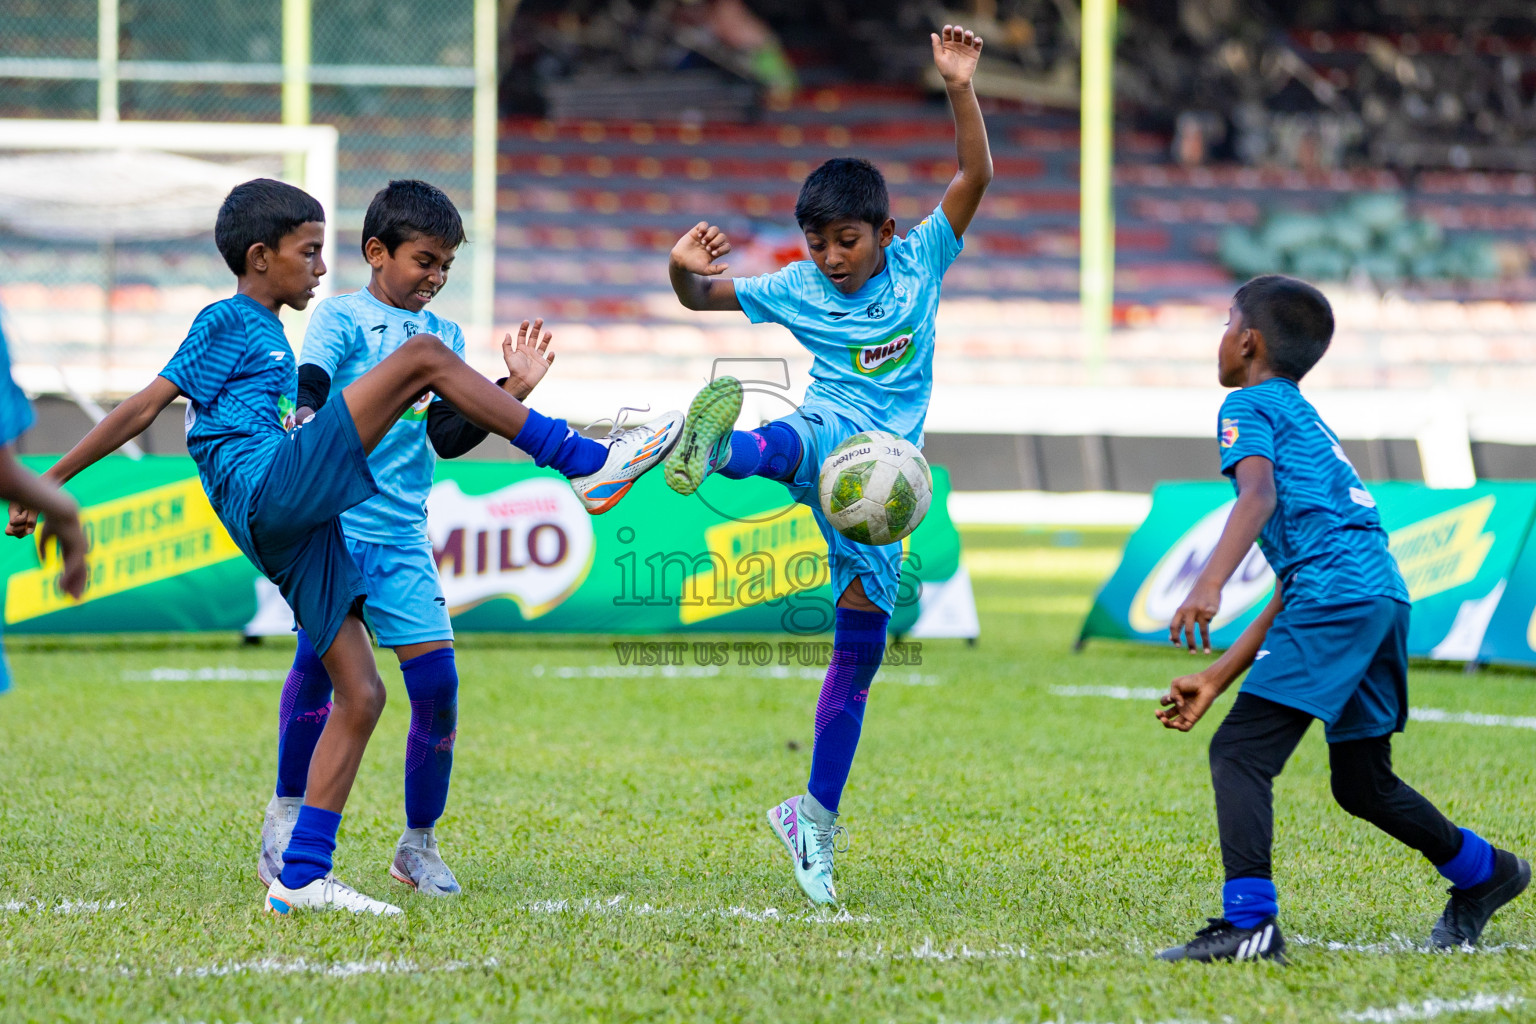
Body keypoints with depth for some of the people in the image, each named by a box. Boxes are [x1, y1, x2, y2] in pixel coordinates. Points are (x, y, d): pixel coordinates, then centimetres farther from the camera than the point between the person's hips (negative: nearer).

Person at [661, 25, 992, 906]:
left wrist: (960, 89, -13)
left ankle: (815, 819, 17)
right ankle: (709, 453, -81)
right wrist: (684, 270, -13)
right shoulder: (799, 289, 7)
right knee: (799, 439, -43)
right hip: (832, 436, -3)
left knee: (861, 654, 6)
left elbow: (977, 175, 0)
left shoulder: (920, 260, 8)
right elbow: (700, 297, 11)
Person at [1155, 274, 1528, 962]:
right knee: (1362, 783, 24)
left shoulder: (1250, 405, 6)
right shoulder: (1306, 420, 32)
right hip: (1384, 596, 9)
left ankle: (1249, 922, -24)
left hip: (1337, 596, -9)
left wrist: (1208, 586, -30)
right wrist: (1217, 678, 29)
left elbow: (1260, 494, -17)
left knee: (1239, 751, -13)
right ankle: (1483, 873, 38)